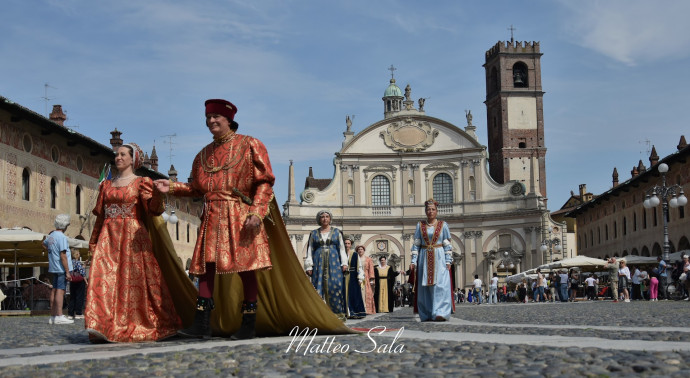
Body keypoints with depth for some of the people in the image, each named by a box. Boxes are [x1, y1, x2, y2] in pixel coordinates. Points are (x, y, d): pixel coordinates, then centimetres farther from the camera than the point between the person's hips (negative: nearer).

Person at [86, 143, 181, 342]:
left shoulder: (141, 183, 4)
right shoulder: (106, 185, 18)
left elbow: (154, 210, -9)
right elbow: (100, 216, 20)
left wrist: (156, 194, -28)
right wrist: (93, 241, 16)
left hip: (133, 237, -4)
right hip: (108, 238, 4)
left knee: (135, 280, -6)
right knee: (104, 277, -11)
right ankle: (101, 326, -15)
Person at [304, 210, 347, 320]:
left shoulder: (336, 232, 12)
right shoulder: (314, 233, 13)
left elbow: (342, 248, 10)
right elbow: (310, 250, 10)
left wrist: (344, 263, 0)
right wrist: (309, 266, 0)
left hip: (333, 262, -1)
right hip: (319, 263, 1)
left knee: (334, 286, -8)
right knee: (318, 286, -6)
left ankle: (337, 312, -4)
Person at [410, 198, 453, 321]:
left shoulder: (443, 225, 6)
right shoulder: (420, 225, 10)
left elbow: (447, 245, 4)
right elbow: (416, 245, 8)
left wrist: (448, 261, -4)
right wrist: (413, 261, 0)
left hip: (439, 259, -2)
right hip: (424, 259, 2)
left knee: (440, 284, -12)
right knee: (425, 287, 0)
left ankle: (440, 313, -19)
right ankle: (427, 314, 4)